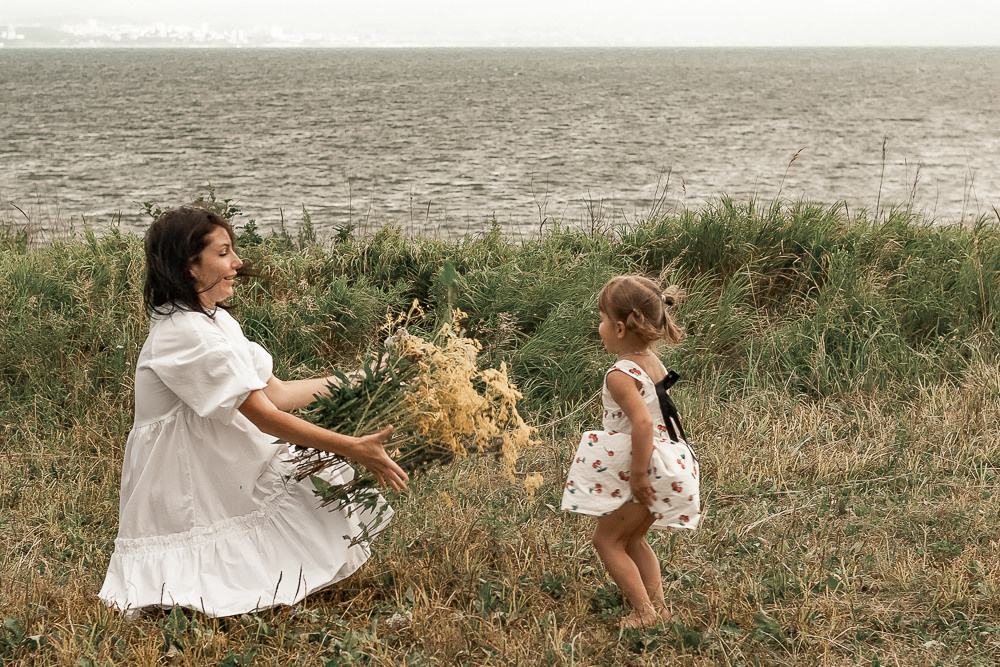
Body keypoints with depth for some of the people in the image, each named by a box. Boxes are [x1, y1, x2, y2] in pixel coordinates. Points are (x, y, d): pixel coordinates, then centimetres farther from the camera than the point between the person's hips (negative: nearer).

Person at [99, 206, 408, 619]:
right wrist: (354, 449, -24)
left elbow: (276, 393, 8)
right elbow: (266, 417, -25)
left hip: (218, 473, 10)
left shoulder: (216, 321, 9)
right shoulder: (184, 334, -23)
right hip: (181, 488, -10)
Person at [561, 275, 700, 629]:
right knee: (632, 539, 23)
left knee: (607, 539, 4)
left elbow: (643, 422, -32)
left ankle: (644, 612, 2)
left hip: (650, 469, -9)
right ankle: (659, 605, 23)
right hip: (670, 463, 9)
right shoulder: (652, 362, 7)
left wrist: (638, 475, -25)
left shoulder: (620, 375, -21)